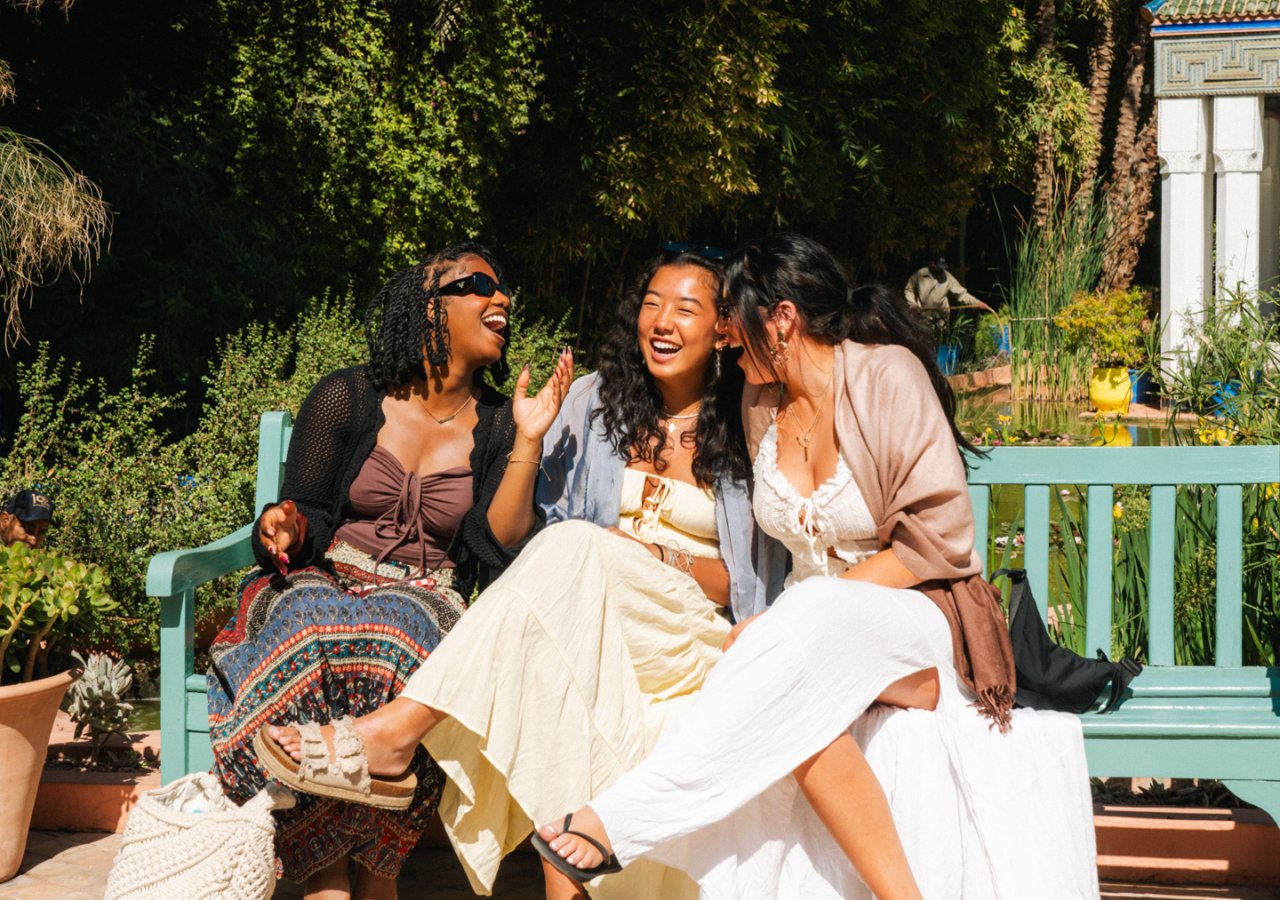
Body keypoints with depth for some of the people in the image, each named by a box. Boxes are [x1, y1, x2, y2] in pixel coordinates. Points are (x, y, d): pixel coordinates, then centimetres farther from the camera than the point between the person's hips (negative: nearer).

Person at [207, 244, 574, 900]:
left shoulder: (498, 425, 9)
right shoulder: (347, 397, 6)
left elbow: (496, 547, -3)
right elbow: (309, 517, 6)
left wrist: (528, 442, -8)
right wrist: (287, 527, -18)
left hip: (426, 606, 0)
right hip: (325, 587, 0)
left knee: (393, 642, -37)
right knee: (310, 633, -37)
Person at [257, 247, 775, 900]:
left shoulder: (745, 431, 7)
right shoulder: (594, 402, 14)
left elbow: (749, 582, 3)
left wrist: (657, 556, -12)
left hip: (695, 638, -3)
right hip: (591, 624, 3)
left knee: (576, 547, -35)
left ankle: (397, 727, -41)